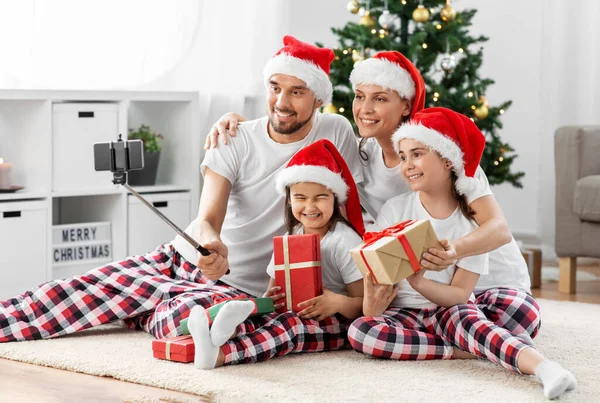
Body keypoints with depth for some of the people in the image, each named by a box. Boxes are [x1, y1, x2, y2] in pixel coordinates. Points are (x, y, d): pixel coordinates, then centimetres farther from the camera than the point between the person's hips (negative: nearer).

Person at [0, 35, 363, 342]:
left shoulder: (336, 134, -4)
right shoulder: (236, 142, -3)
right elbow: (207, 219, -12)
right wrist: (212, 244, -38)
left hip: (241, 285, -3)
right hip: (181, 258, 3)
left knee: (184, 318, -37)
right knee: (74, 292, -14)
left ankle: (148, 313, -10)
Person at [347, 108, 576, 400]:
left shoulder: (471, 220, -6)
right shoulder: (394, 210, -2)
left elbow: (460, 293, -9)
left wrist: (419, 282, -29)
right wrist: (372, 303, -27)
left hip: (450, 308, -2)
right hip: (403, 312, 2)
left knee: (468, 320, -36)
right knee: (359, 332, -29)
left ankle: (541, 365, -59)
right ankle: (463, 350, -27)